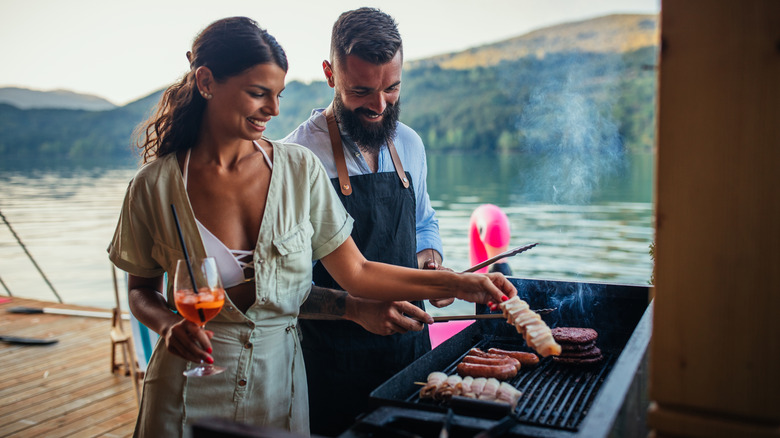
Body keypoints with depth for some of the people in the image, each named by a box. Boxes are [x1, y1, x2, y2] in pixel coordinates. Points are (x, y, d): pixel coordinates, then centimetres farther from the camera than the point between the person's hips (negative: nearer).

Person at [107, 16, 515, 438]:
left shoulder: (299, 168, -6)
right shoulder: (155, 185, -10)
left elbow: (356, 272, -4)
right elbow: (142, 290, 4)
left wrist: (459, 284, -10)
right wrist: (168, 325, -17)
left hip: (279, 381, 2)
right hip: (192, 390, -1)